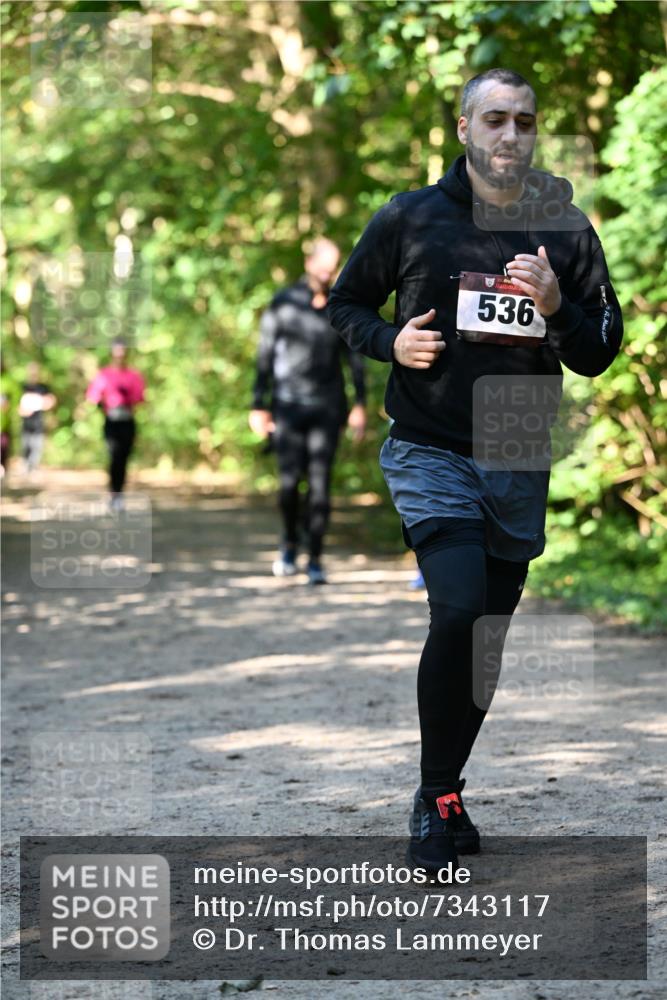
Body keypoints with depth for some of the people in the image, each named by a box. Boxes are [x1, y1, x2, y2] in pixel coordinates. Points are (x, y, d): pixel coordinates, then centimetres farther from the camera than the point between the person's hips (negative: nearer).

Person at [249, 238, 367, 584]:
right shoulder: (283, 303, 2)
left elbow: (355, 358, 12)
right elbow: (265, 357, 4)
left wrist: (360, 404, 2)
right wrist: (259, 406, 1)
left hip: (327, 409, 1)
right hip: (288, 406, -1)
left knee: (320, 484, -4)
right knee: (289, 481, -10)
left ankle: (315, 560, 2)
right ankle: (290, 541, 16)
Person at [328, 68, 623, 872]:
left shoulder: (566, 231, 4)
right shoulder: (410, 217, -1)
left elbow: (599, 354, 7)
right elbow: (345, 303, 11)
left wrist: (556, 308, -13)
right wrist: (391, 341, -9)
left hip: (519, 465, 3)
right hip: (430, 452, -3)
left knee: (490, 640, 9)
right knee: (459, 613, -20)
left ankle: (441, 794, 27)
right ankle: (437, 800, -5)